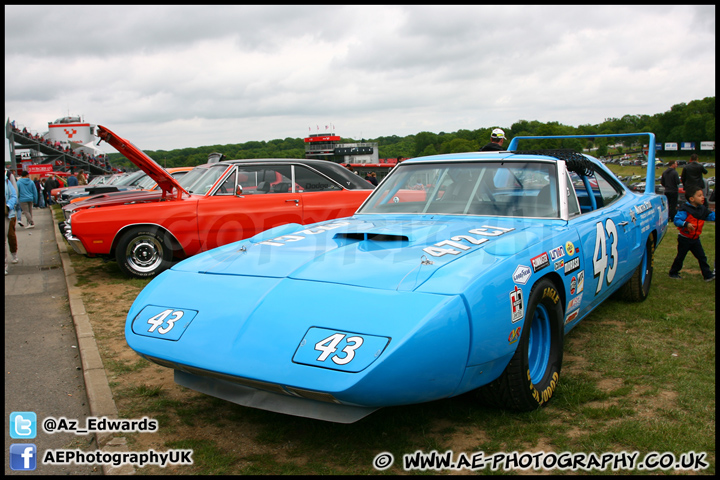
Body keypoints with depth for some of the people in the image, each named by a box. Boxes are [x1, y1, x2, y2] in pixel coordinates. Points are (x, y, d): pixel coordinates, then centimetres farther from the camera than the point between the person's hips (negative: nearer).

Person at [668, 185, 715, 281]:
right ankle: (673, 273, 22)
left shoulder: (702, 209, 3)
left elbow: (711, 216, 12)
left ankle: (708, 275, 12)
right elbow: (676, 220, -25)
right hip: (684, 238, -6)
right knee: (680, 257, 6)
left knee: (702, 257, 6)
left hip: (695, 238, 6)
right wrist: (686, 224, -40)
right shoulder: (685, 210, -20)